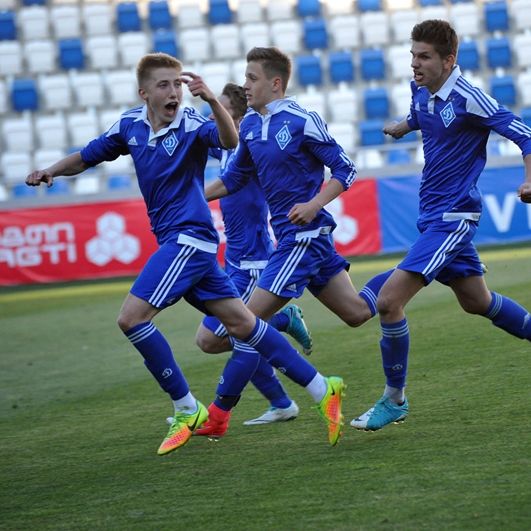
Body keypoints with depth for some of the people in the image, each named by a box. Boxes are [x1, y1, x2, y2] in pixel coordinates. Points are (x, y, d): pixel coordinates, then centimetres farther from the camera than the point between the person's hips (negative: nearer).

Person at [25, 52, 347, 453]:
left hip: (190, 237, -7)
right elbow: (86, 157, 19)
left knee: (132, 317, -15)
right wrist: (51, 171, 1)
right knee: (242, 324, 7)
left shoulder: (191, 124, -14)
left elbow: (229, 140, -34)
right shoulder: (130, 125, 7)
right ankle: (321, 389, 11)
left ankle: (187, 410, -4)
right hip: (175, 241, 7)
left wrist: (211, 100, -51)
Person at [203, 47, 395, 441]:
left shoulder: (302, 121, -15)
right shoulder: (250, 125, 9)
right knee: (356, 312, 11)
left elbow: (345, 170, -12)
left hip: (304, 233, -9)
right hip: (291, 235, 9)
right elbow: (235, 178, 21)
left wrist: (313, 205, -24)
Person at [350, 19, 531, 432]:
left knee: (390, 300, -15)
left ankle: (395, 399, -1)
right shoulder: (421, 90, 3)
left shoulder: (468, 99, -20)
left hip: (452, 217, -9)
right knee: (477, 301, 21)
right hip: (432, 215, 9)